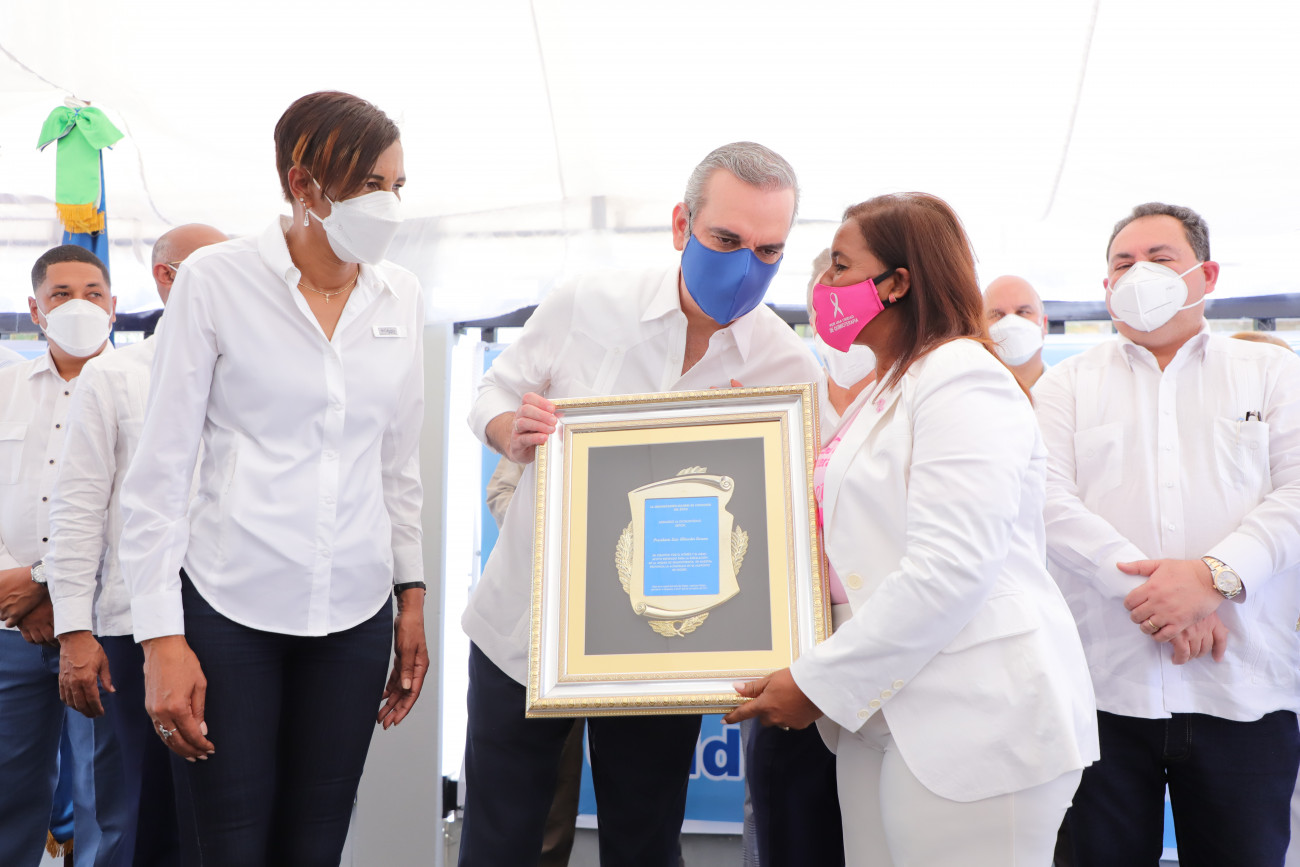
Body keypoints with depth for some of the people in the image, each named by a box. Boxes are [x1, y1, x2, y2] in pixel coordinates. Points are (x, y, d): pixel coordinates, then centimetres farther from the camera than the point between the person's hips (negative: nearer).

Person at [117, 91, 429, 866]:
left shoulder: (400, 295, 6)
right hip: (229, 607, -3)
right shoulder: (216, 279, -6)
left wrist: (413, 597, 12)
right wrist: (162, 638, -8)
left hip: (355, 614, 3)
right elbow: (161, 468, -5)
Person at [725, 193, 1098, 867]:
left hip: (971, 723, -9)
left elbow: (950, 570, -22)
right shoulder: (885, 392, 20)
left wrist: (818, 681, -17)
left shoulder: (964, 379, -12)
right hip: (883, 714, 9)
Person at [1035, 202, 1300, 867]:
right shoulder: (1067, 383, 11)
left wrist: (1214, 574, -17)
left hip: (1242, 689, 1)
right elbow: (1051, 500, -3)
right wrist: (1140, 584, -16)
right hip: (1103, 686, 0)